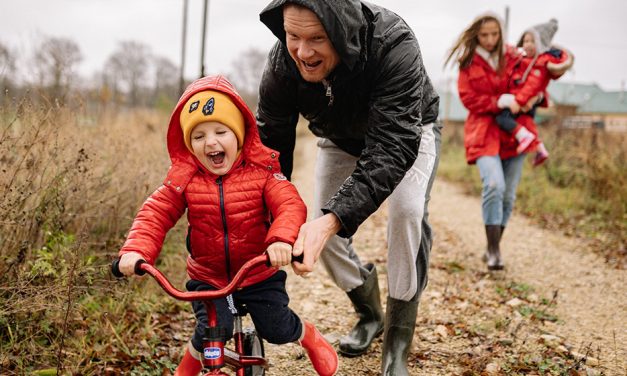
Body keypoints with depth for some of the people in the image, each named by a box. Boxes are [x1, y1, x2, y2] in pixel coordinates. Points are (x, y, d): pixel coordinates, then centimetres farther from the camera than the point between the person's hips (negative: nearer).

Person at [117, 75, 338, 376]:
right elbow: (155, 215, -12)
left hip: (260, 274, 0)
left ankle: (310, 336, 38)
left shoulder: (261, 171, -14)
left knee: (277, 329, 1)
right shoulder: (183, 179, -10)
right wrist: (136, 250, -31)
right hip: (208, 278, 1)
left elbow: (290, 205, -25)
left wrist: (281, 239, -46)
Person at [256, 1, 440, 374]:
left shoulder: (393, 45, -42)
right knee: (323, 232, -4)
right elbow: (270, 147, -22)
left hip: (407, 133, -4)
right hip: (341, 141, 4)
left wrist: (332, 220, -59)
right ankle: (370, 314, 26)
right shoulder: (282, 65, -29)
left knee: (408, 211, -28)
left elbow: (393, 148, -47)